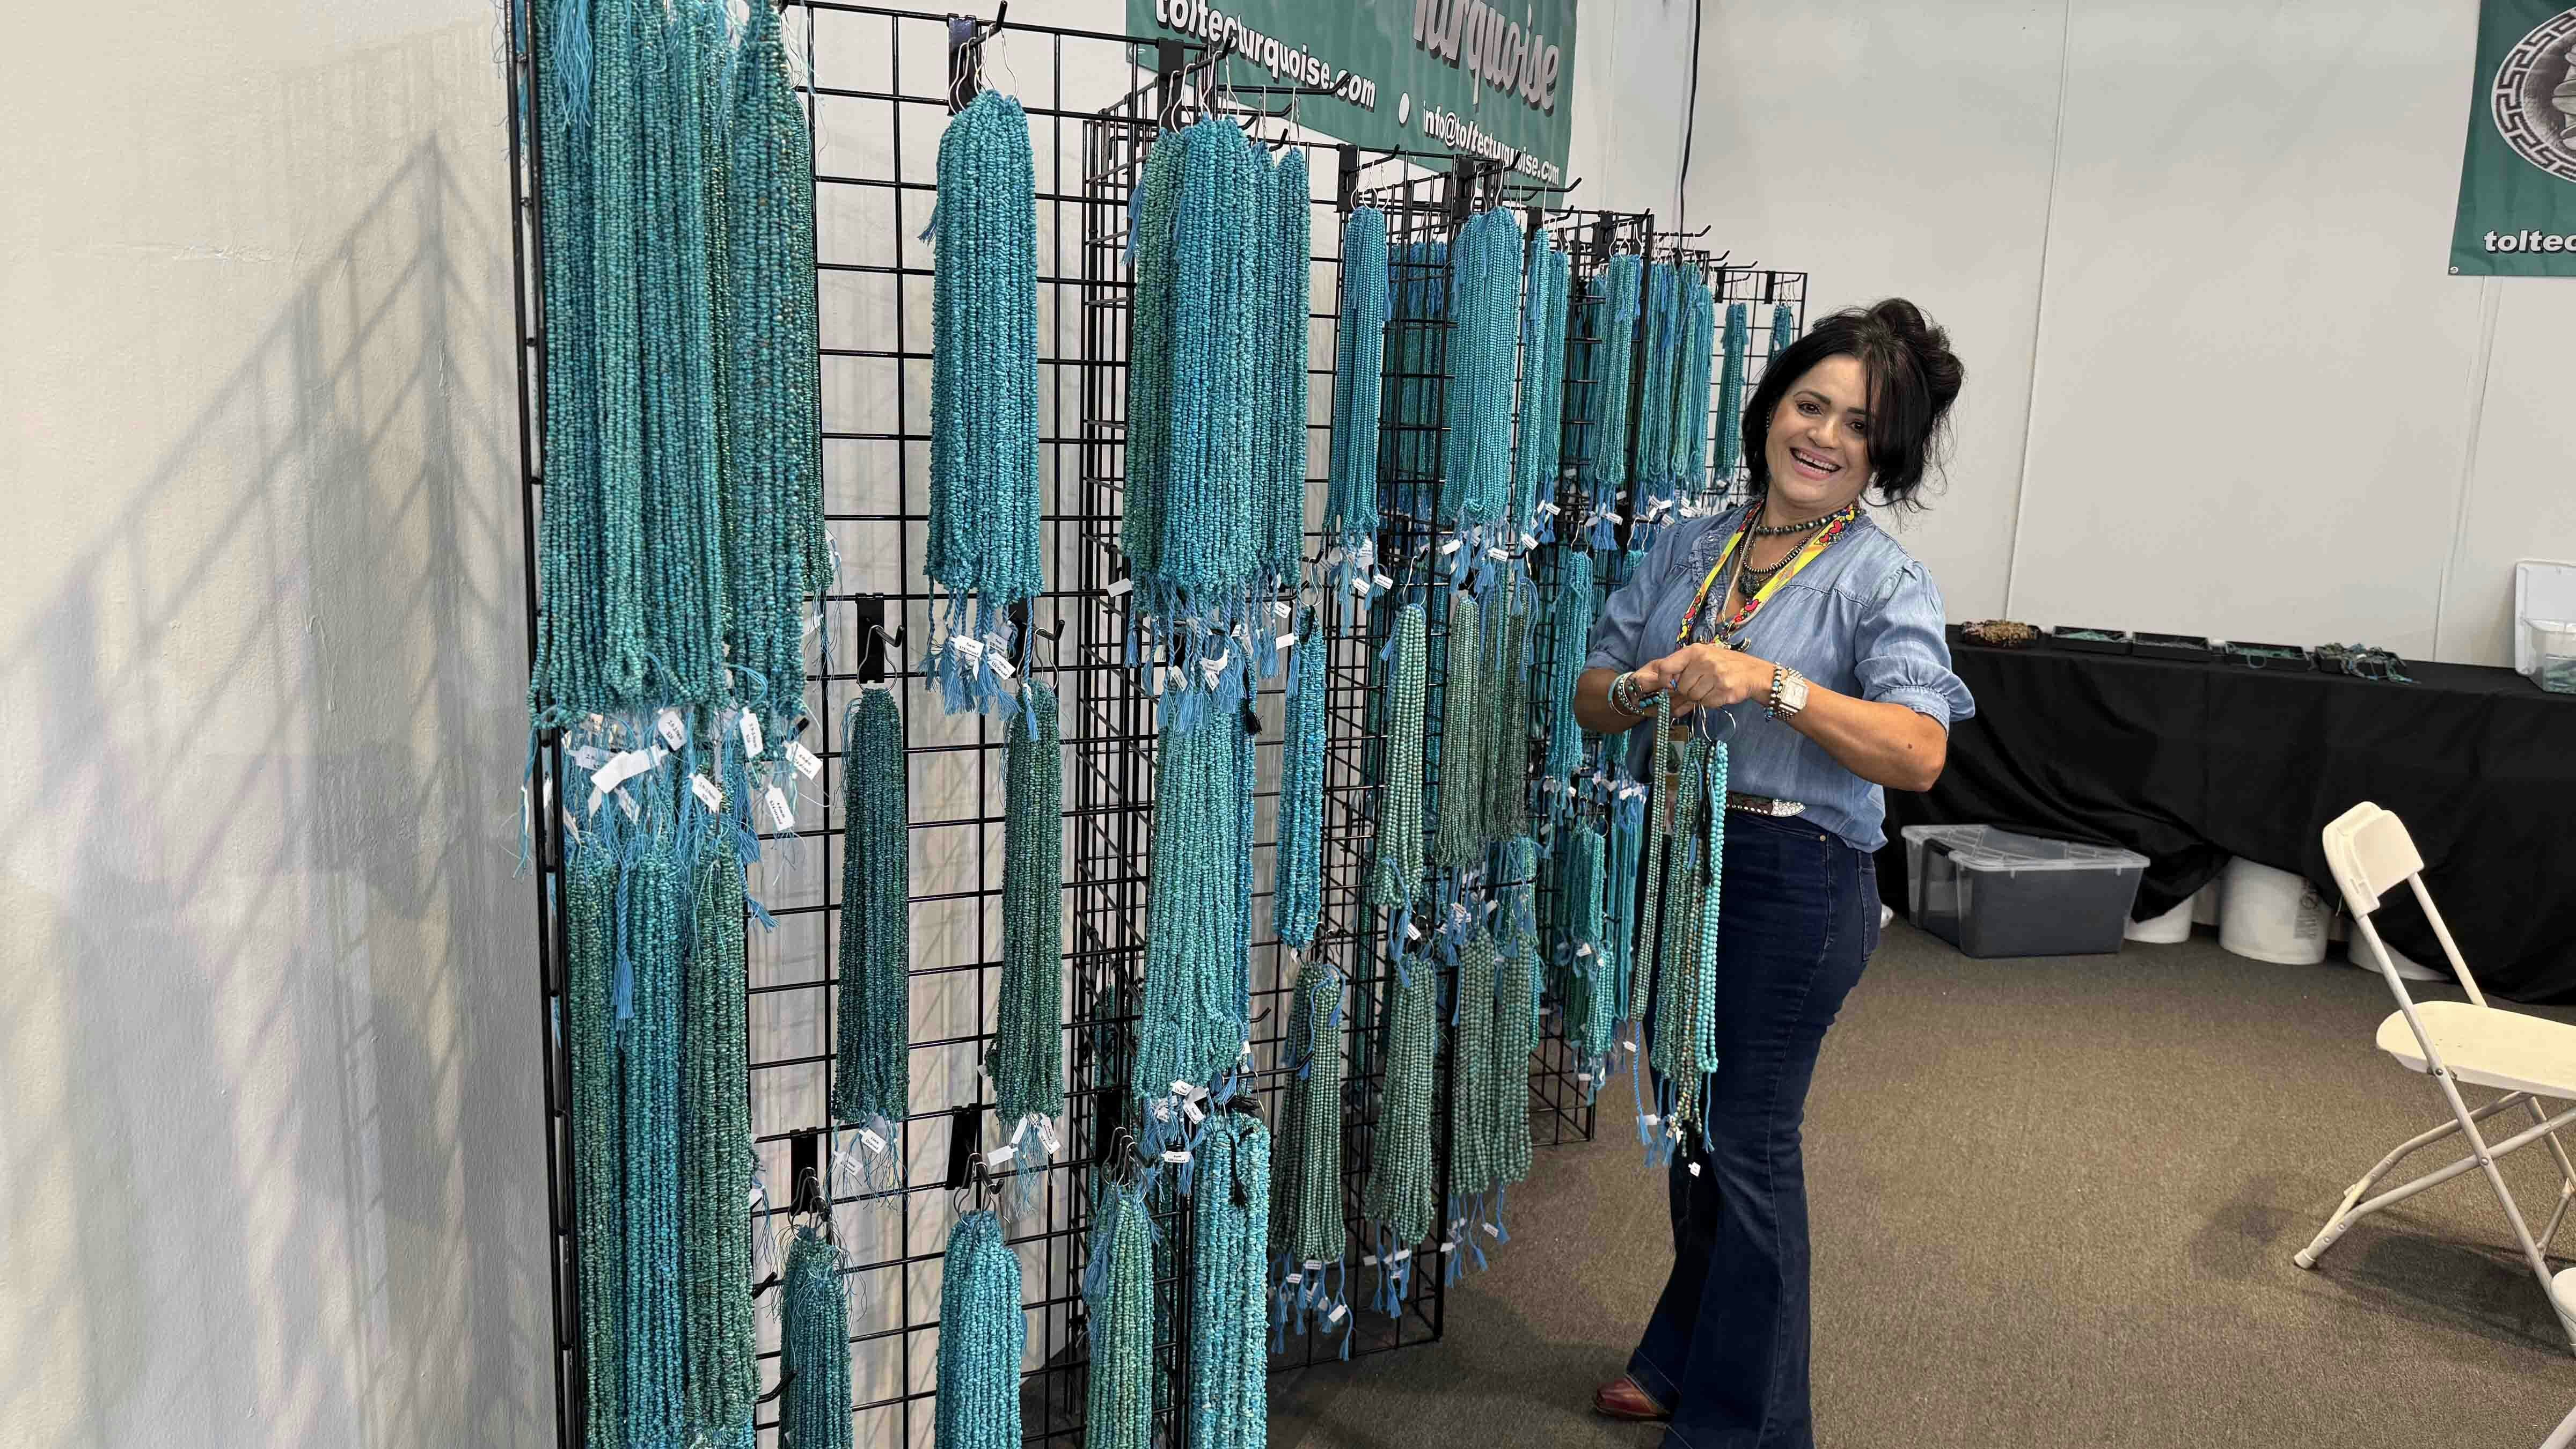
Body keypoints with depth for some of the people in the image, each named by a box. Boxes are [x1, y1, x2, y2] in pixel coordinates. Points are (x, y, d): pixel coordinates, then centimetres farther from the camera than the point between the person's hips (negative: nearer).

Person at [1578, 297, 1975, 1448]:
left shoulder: (1884, 582, -10)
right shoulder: (1686, 547, 5)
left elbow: (1918, 755, -23)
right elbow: (1589, 697, 6)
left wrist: (1775, 685, -33)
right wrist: (1642, 691, -17)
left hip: (1792, 879, -5)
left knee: (1746, 1145, 3)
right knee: (1691, 1123, 19)